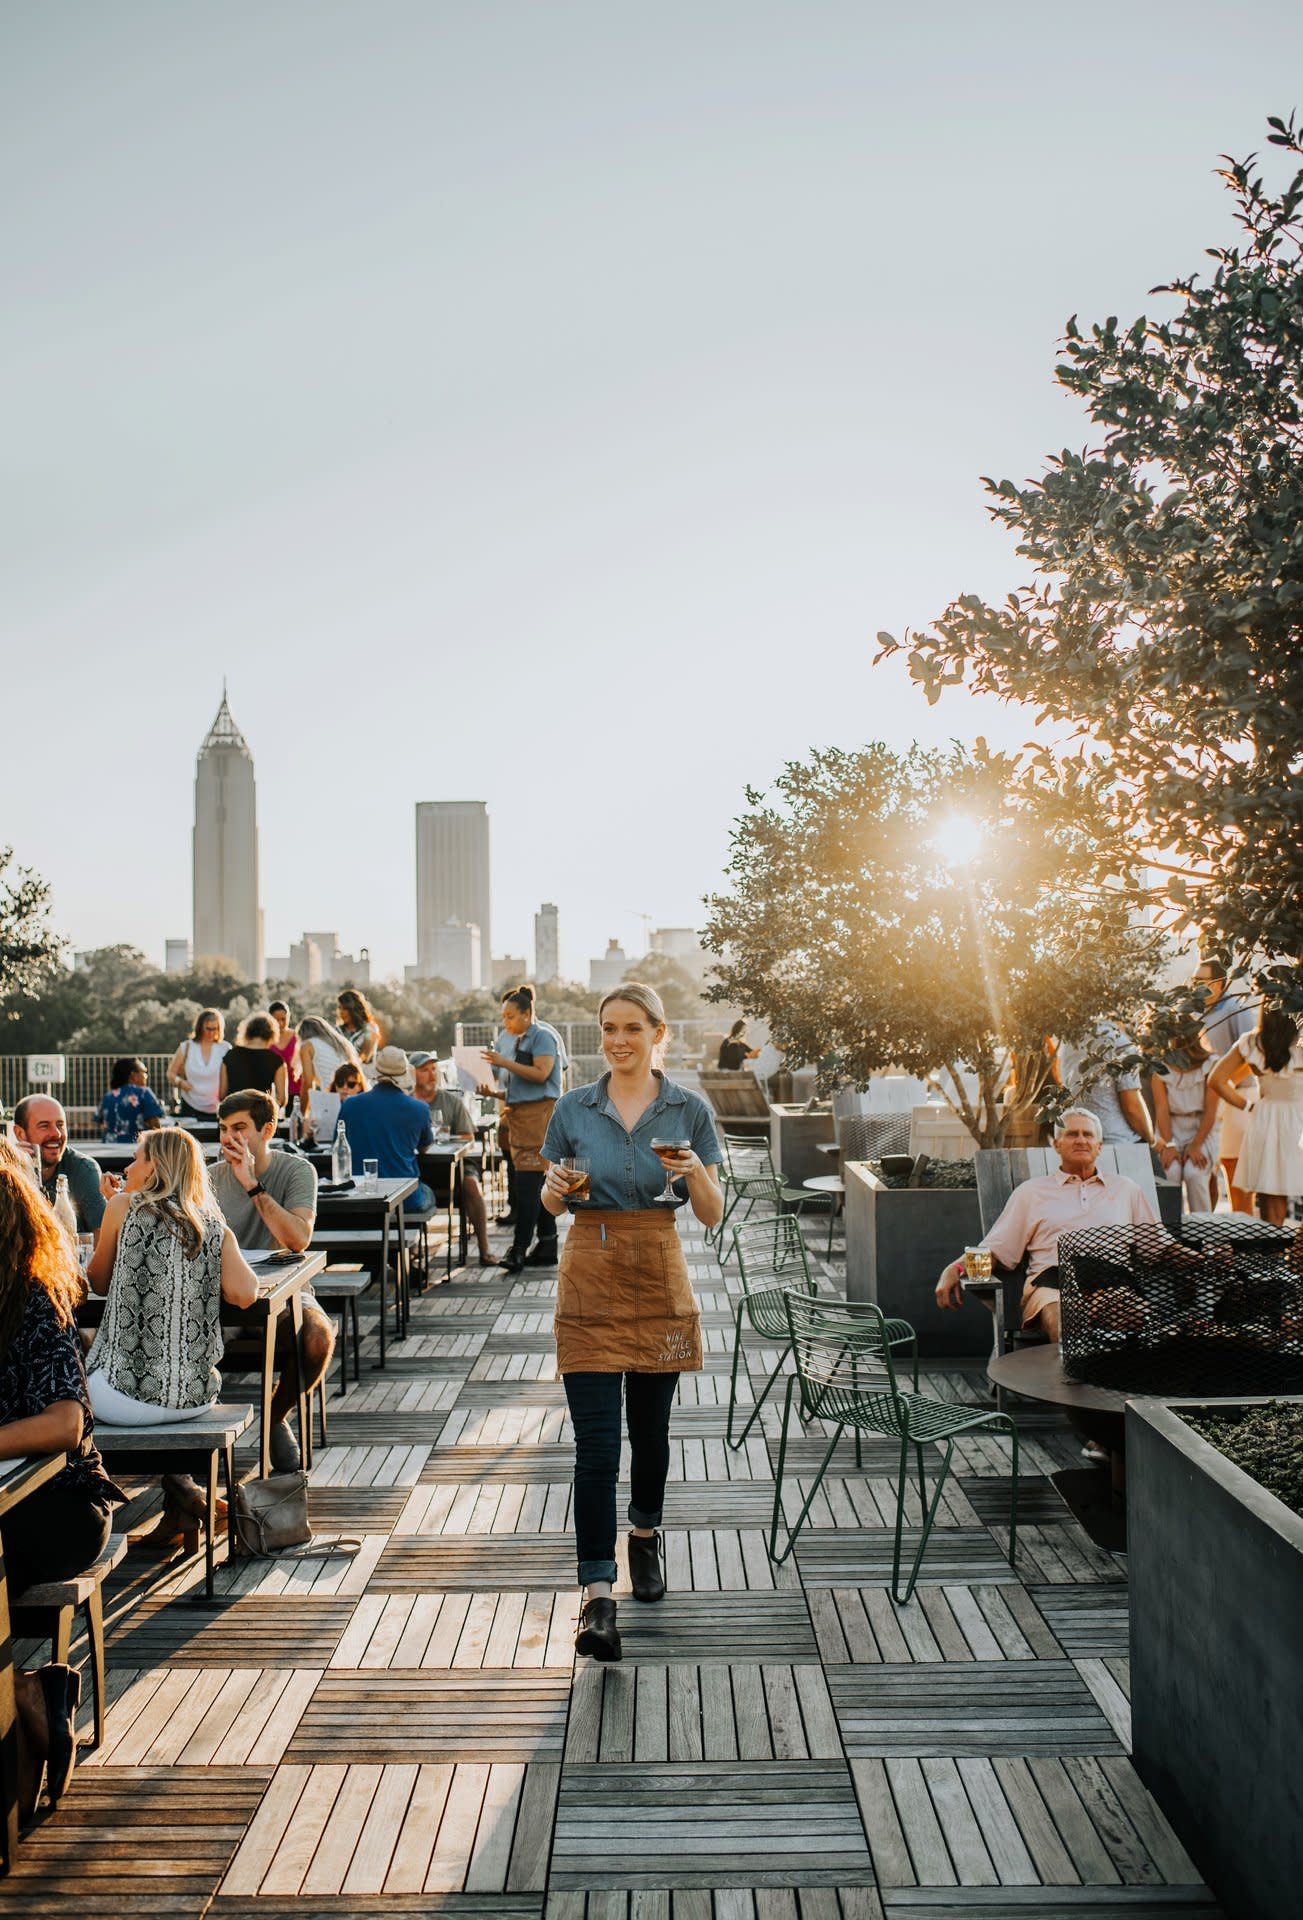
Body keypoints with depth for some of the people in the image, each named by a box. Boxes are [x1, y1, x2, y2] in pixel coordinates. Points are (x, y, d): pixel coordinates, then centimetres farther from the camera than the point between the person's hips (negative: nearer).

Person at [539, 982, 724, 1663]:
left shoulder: (689, 1111, -1)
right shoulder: (573, 1109, 1)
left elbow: (712, 1216, 0)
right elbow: (553, 1203, 9)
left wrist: (695, 1172, -19)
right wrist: (554, 1189, -14)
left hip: (659, 1280, 1)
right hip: (590, 1281, -1)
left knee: (650, 1427, 15)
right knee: (596, 1441, -6)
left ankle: (645, 1536, 42)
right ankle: (597, 1596, -3)